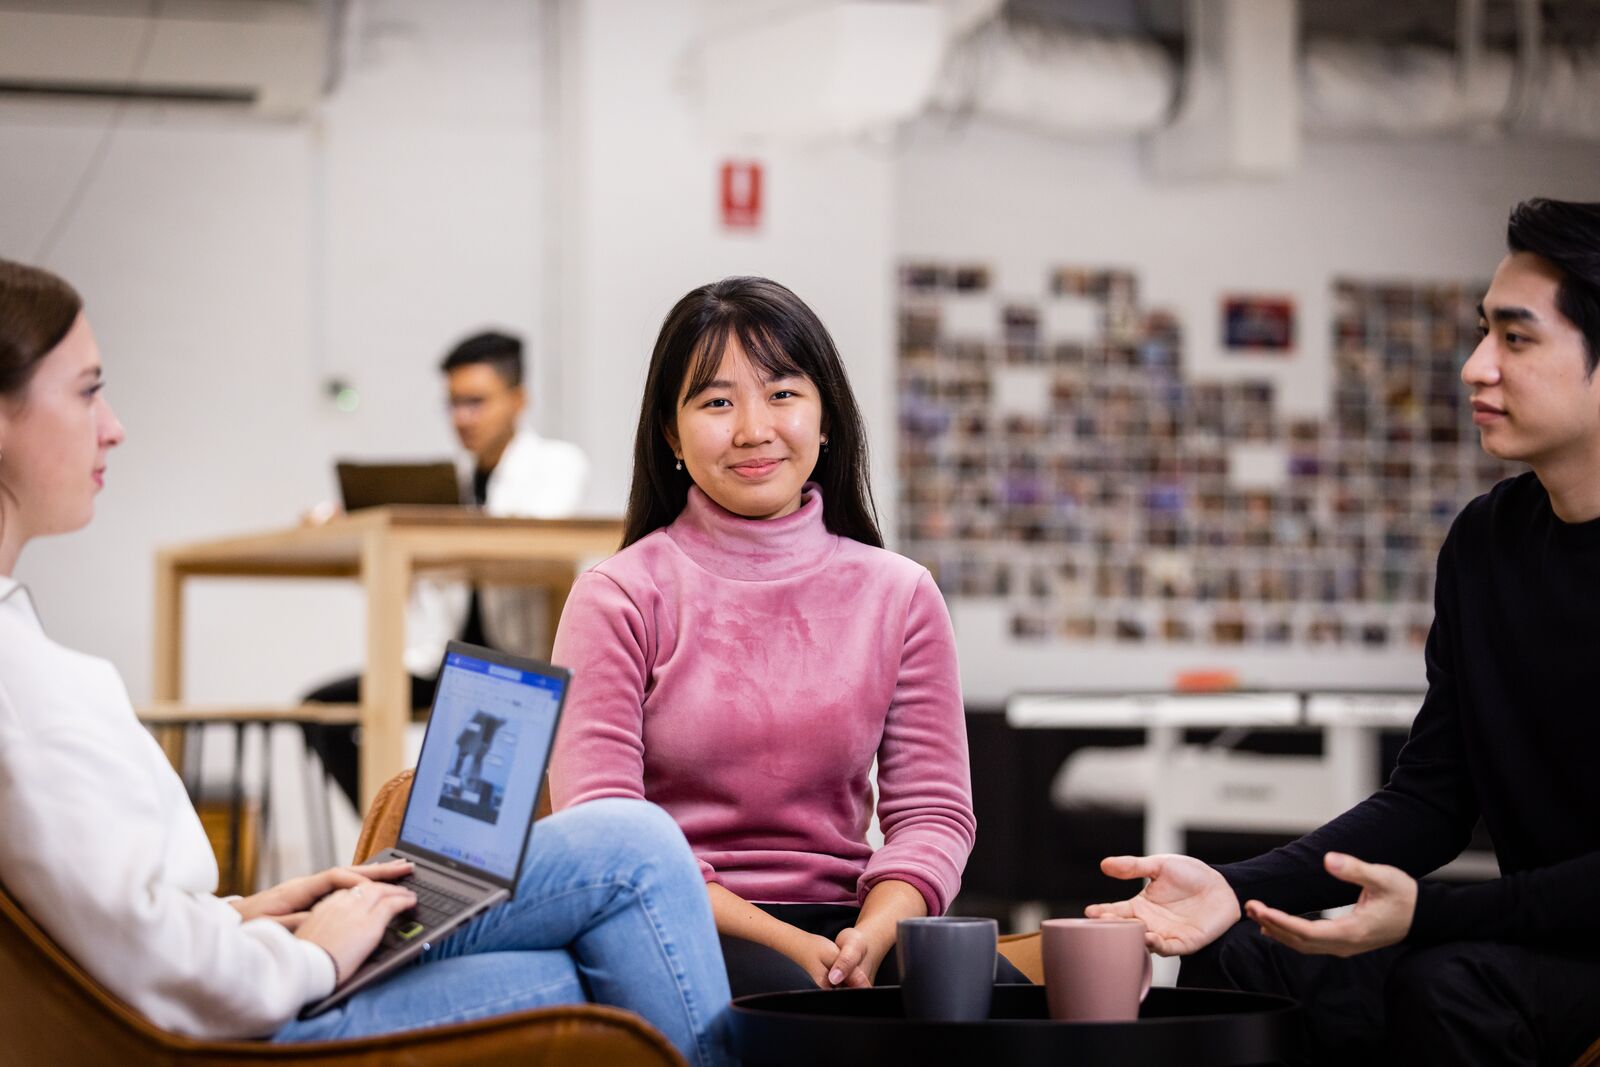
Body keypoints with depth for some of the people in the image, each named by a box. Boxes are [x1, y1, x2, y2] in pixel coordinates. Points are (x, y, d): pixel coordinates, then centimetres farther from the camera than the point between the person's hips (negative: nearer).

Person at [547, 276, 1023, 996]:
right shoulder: (618, 598, 0)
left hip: (847, 918, 4)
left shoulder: (899, 596, 10)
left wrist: (869, 937, -17)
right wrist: (786, 946, -19)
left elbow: (932, 811, 6)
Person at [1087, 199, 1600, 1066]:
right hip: (1530, 930, 6)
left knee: (1445, 986, -32)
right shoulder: (1486, 540, 9)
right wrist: (1234, 889, -7)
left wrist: (1427, 914, -27)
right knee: (1237, 960, -13)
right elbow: (1429, 799, 7)